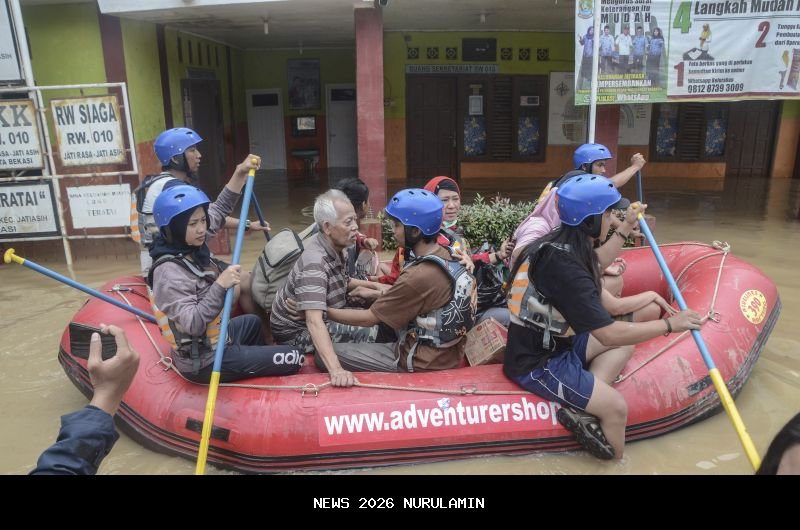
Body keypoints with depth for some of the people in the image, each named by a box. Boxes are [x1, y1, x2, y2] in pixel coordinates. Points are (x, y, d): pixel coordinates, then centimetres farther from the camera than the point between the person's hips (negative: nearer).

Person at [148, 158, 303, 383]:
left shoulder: (191, 246, -2)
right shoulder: (169, 272, -27)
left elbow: (219, 209, 10)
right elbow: (192, 325, -33)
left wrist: (240, 173, 2)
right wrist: (220, 286, -39)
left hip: (211, 343, 10)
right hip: (204, 362, -9)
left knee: (252, 322, 38)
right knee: (294, 359, -5)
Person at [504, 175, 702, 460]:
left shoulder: (562, 243, 0)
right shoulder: (564, 265, -29)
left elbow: (594, 266, 25)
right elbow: (608, 334, -28)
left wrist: (626, 228, 24)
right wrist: (669, 324, -16)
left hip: (552, 341, 10)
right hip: (537, 364, -10)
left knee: (626, 341, 13)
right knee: (616, 406, -16)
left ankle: (583, 409, -2)